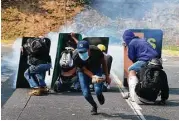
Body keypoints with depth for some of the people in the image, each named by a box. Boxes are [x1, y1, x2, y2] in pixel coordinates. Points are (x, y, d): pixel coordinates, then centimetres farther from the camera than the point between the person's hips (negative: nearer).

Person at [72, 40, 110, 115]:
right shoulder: (75, 57, -31)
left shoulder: (96, 51, -30)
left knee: (98, 90, -19)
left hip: (96, 69, 0)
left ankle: (100, 96, 21)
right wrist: (93, 76, -39)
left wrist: (107, 76, -3)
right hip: (83, 72, 1)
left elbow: (103, 63, -11)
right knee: (86, 93, -9)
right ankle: (94, 106, 23)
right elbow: (84, 69, -21)